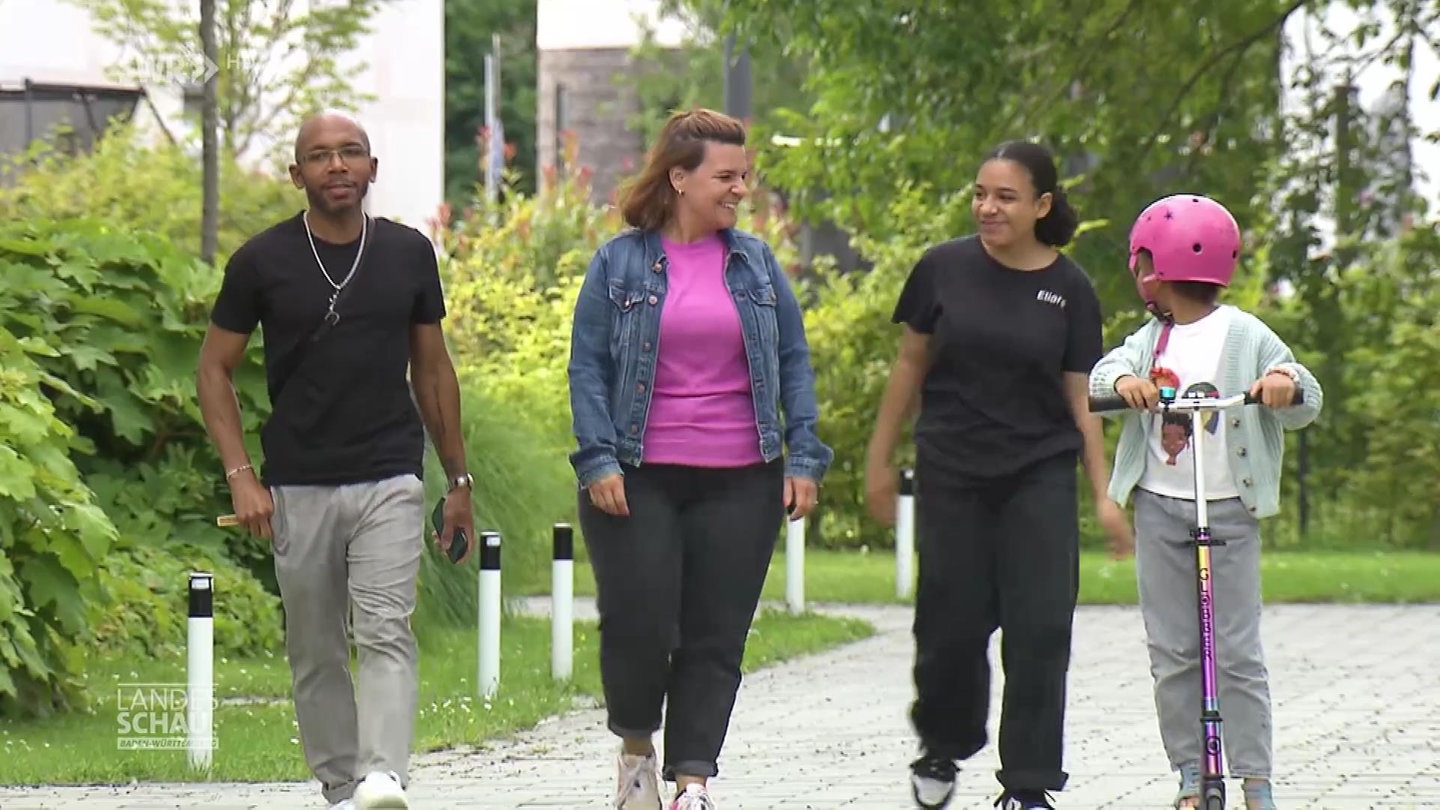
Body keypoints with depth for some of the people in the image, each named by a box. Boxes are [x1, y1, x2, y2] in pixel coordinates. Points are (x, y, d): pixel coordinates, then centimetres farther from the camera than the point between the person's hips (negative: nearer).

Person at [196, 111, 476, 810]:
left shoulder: (408, 254, 5)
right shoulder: (263, 261, -1)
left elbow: (432, 367, 15)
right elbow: (214, 369, 4)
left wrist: (459, 479, 15)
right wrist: (240, 476, -6)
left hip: (390, 481, 0)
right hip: (296, 488, 0)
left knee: (386, 631, -16)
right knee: (316, 651, 7)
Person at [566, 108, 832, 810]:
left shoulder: (756, 263, 9)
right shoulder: (620, 262, 1)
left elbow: (793, 361, 12)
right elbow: (588, 366, 1)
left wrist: (803, 457, 3)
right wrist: (598, 461, -9)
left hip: (740, 482, 2)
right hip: (638, 480, -2)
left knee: (716, 636, 0)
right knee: (638, 623, -6)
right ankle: (635, 746, 20)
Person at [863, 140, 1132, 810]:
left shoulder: (1069, 288, 0)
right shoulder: (944, 269, -1)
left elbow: (1080, 397, 4)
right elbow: (911, 365, 8)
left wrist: (1104, 495, 0)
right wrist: (878, 460, 9)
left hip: (1041, 476, 0)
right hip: (952, 474, 0)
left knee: (1040, 628, -7)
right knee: (953, 624, 2)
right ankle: (940, 748, 29)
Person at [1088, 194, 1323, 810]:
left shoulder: (1245, 335, -1)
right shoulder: (1151, 338, 10)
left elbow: (1306, 408, -3)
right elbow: (1098, 377, -4)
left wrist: (1286, 384, -25)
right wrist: (1122, 380, -26)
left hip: (1230, 509, -4)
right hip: (1160, 509, 4)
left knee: (1238, 653, -4)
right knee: (1171, 650, 3)